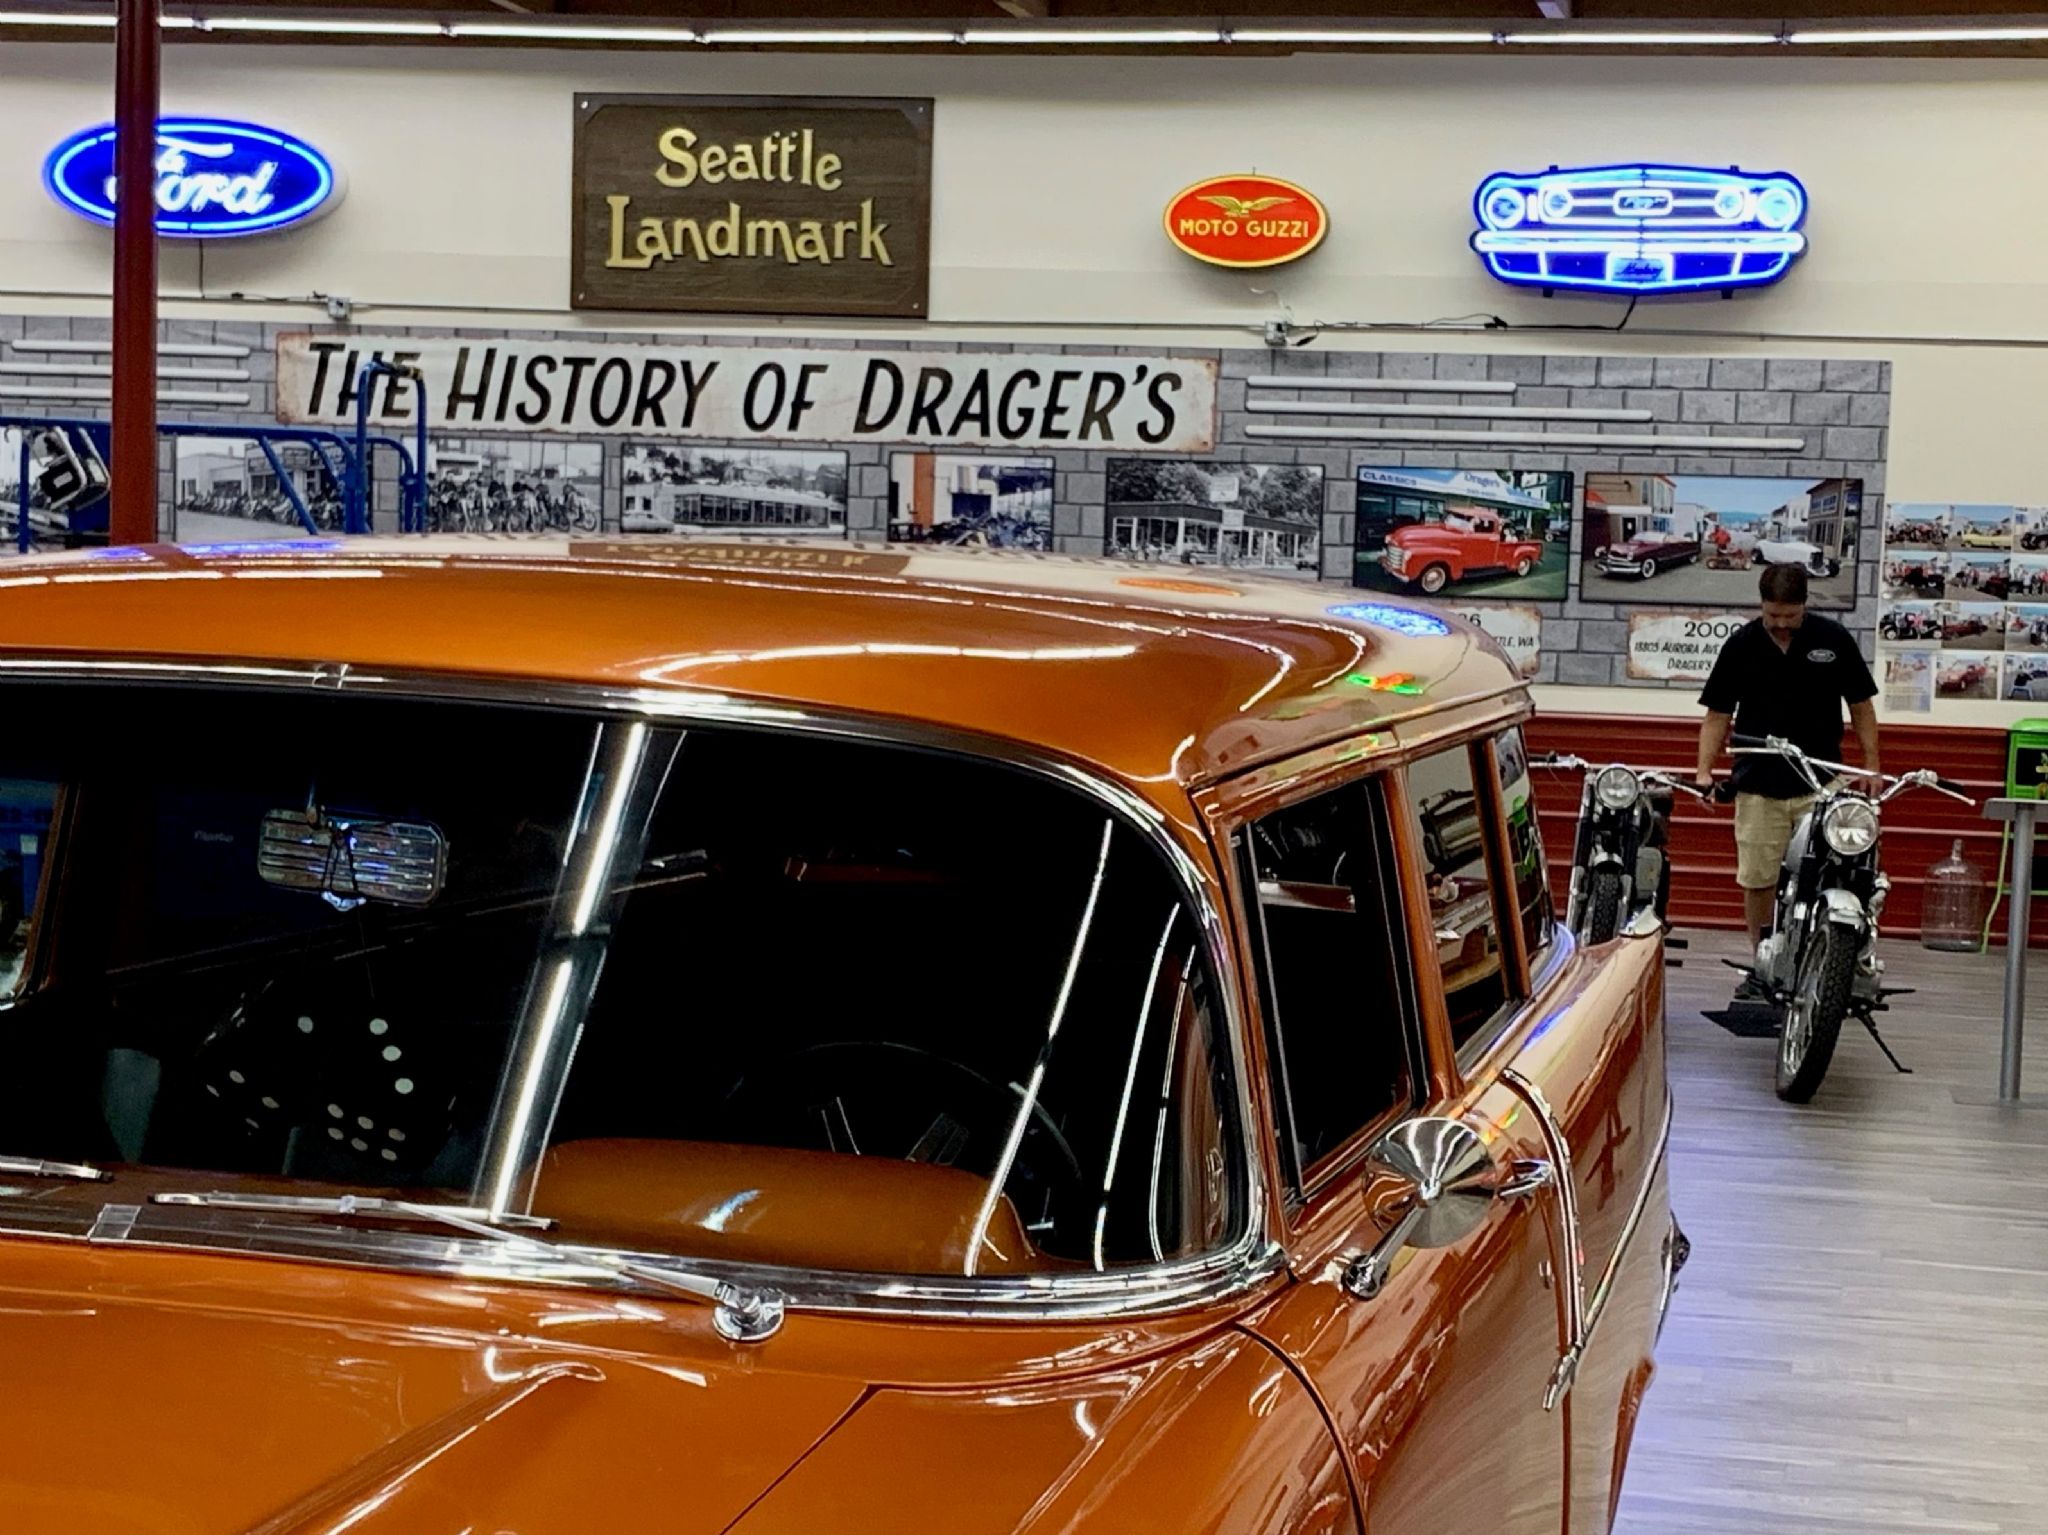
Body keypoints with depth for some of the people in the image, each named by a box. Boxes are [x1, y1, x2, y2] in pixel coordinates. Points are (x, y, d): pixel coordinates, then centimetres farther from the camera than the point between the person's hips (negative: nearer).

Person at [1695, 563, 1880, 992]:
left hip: (1820, 786, -1)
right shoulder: (1742, 645, 2)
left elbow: (1861, 706, 9)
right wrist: (1704, 770, -6)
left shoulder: (1833, 639, 1)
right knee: (1757, 880, 2)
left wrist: (1872, 766, 4)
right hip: (1758, 787, 1)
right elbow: (1718, 713, 6)